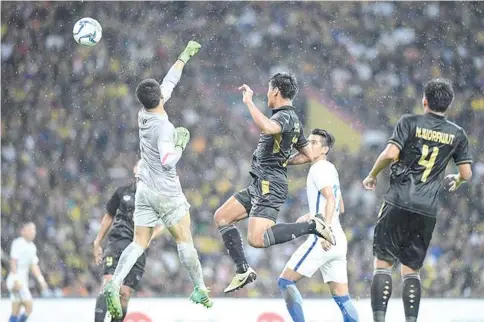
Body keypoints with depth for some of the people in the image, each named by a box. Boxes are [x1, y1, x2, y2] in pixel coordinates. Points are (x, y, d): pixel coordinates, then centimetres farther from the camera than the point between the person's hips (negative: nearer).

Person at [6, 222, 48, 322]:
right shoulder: (18, 243, -11)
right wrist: (16, 279, -23)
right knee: (29, 306, -15)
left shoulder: (32, 247, 14)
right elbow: (13, 261, -17)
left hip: (24, 280, 8)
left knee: (15, 312, 7)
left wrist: (41, 280, 10)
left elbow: (34, 265, 19)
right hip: (16, 281, -8)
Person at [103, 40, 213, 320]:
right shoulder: (163, 127, -20)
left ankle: (115, 283, -17)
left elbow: (170, 81, 13)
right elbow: (168, 160, -29)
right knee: (185, 240, 5)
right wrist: (181, 144, -13)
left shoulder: (144, 115, 2)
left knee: (140, 243, 2)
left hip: (145, 191, 7)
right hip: (167, 193, -7)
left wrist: (185, 55, 21)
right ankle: (200, 289, 12)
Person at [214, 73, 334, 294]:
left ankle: (312, 226, -14)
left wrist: (249, 101, -28)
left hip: (269, 186, -11)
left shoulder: (285, 116, -13)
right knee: (221, 217, 13)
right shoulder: (293, 120, 17)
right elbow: (308, 155, 25)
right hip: (260, 185, 11)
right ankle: (243, 271, 11)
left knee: (257, 239, -22)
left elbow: (267, 127, -38)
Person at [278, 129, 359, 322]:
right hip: (338, 240, 9)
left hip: (323, 240, -9)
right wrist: (311, 216, 31)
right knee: (341, 297, 5)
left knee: (285, 281, -3)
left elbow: (330, 198, -21)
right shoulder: (330, 169, 23)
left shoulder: (319, 168, -6)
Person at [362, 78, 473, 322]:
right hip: (428, 210, 3)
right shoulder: (457, 134, 8)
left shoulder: (410, 123, -1)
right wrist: (456, 181, 32)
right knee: (411, 269, 12)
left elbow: (390, 154, -13)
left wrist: (372, 175, 4)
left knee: (383, 263, 0)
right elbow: (466, 173, 9)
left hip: (399, 203, -3)